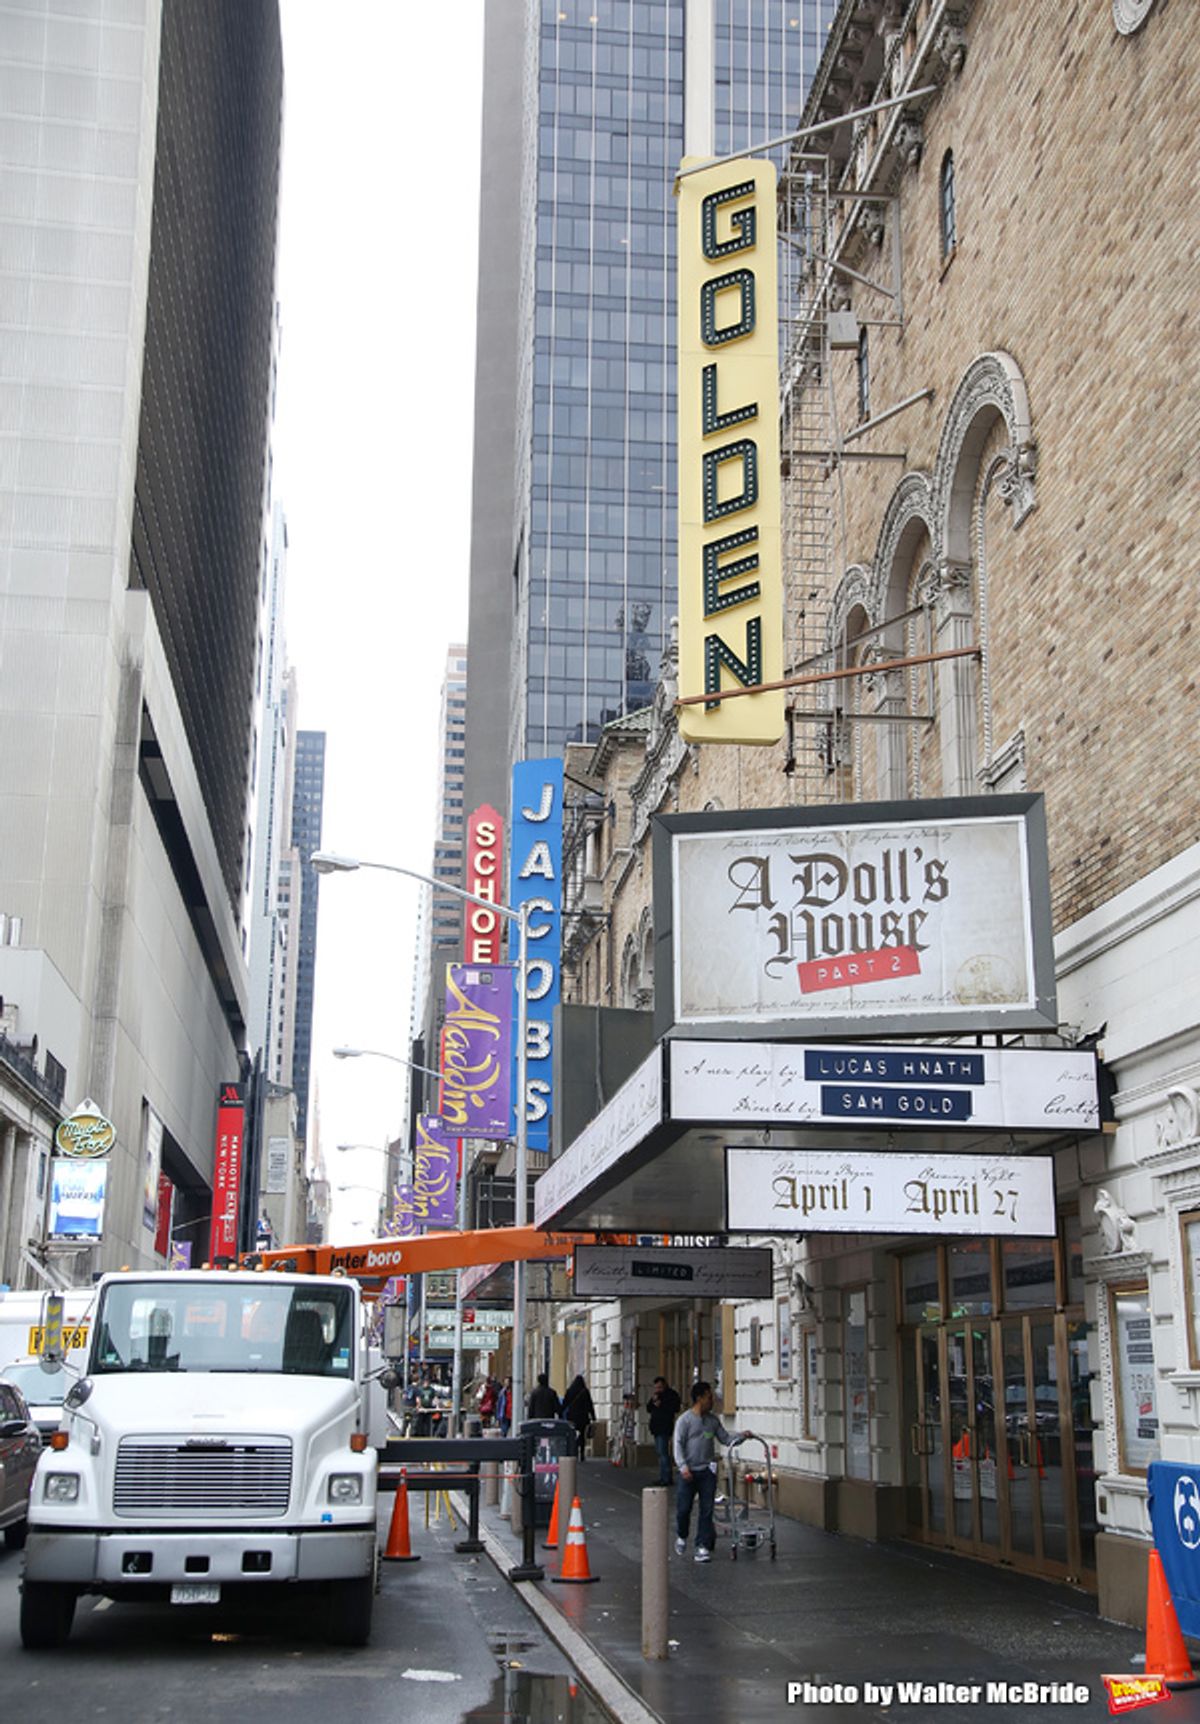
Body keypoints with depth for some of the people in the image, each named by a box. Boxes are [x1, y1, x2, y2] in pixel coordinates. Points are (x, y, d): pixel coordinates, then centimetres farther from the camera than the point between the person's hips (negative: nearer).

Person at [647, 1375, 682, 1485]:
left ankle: (667, 1478, -13)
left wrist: (660, 1405, -15)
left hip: (665, 1427, -8)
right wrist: (652, 1400, -4)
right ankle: (663, 1478, 13)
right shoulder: (657, 1394, 19)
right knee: (661, 1453, 10)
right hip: (656, 1427, 8)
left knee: (663, 1452, -13)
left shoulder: (672, 1394, -3)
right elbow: (648, 1409, 14)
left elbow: (675, 1409, -15)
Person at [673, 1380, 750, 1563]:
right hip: (689, 1472, -4)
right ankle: (681, 1536, 28)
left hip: (707, 1472, 4)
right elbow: (678, 1445, -10)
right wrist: (683, 1466, -21)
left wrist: (740, 1436, -4)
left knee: (707, 1510, -1)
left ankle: (703, 1546, 3)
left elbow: (725, 1439, 14)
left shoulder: (713, 1420, 9)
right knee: (683, 1508, 1)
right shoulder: (685, 1420, -6)